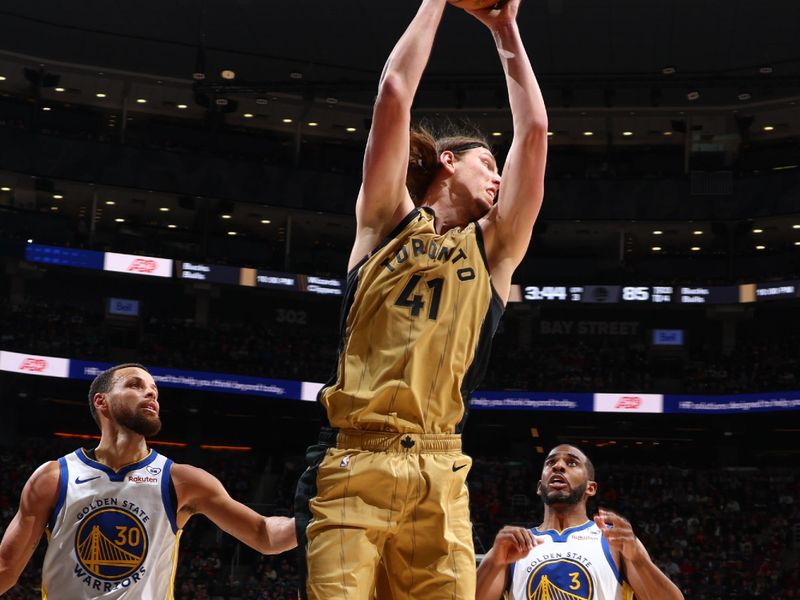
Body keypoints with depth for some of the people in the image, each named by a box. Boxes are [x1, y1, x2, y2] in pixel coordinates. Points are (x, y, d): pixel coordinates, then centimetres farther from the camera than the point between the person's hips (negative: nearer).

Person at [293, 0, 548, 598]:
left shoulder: (492, 249, 21)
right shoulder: (388, 221, 15)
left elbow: (534, 132, 19)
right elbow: (395, 95, 7)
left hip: (440, 472, 3)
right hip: (353, 458, -2)